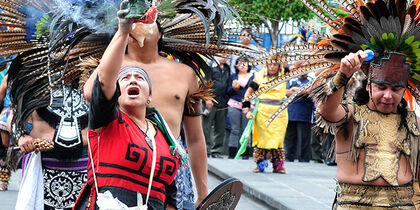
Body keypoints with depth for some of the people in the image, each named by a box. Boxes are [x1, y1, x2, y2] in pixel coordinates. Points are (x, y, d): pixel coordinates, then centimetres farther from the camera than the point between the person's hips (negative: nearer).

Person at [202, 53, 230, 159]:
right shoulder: (212, 66, -3)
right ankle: (206, 149, 0)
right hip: (210, 102, -6)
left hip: (223, 103, 6)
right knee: (206, 127, -5)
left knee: (220, 129, 6)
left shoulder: (227, 69, 18)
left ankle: (216, 151, 12)